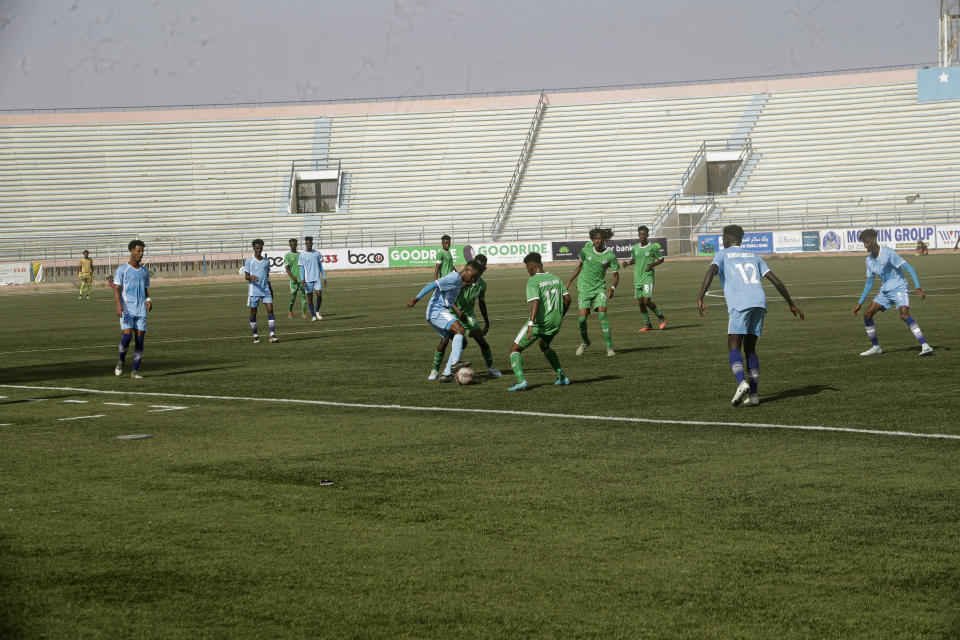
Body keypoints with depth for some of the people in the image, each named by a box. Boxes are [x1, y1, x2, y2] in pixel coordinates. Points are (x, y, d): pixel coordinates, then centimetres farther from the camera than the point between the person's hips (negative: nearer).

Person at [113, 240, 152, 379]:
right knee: (127, 335, -16)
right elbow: (117, 289, -5)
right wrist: (119, 305, -20)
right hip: (127, 309, -4)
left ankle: (135, 370, 4)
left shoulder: (144, 271, 14)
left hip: (141, 310, 4)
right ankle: (121, 361, 11)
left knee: (140, 339, -2)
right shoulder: (122, 269, 0)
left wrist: (148, 300, -1)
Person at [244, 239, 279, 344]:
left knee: (270, 310, -10)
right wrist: (252, 277, -26)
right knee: (253, 312, 4)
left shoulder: (266, 261, 11)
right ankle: (255, 336, 14)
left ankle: (272, 335, -14)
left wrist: (271, 290, 18)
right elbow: (246, 276, -3)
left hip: (265, 290, 3)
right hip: (253, 291, -3)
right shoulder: (249, 261, 0)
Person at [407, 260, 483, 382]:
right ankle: (455, 362, -34)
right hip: (437, 310, -10)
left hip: (442, 312, 10)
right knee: (460, 330, -26)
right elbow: (433, 285, -19)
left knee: (461, 342, 4)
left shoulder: (458, 280, 19)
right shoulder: (454, 278, -11)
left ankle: (446, 374, -1)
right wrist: (416, 299, -26)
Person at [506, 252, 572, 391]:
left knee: (515, 349, 5)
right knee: (545, 347, 35)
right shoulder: (556, 279, 10)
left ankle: (521, 380, -14)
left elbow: (535, 302, -24)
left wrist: (531, 324, -30)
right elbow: (567, 298, 9)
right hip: (555, 323, 7)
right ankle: (562, 377, 26)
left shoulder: (533, 282, -11)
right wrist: (560, 316, 21)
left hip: (539, 322, -7)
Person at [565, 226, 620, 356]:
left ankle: (609, 347, -13)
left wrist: (612, 288, -18)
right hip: (585, 288, 1)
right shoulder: (586, 251, -2)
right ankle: (585, 342, 22)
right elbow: (579, 266, 14)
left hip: (600, 288, -1)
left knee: (602, 314, -19)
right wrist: (569, 282, 13)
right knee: (582, 318, -7)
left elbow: (616, 275, 1)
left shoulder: (610, 256, -6)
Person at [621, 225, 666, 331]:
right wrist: (628, 263, 3)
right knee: (640, 302, 3)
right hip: (637, 279, 5)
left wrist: (653, 265, -14)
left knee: (647, 301, -13)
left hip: (648, 278, -5)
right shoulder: (635, 248, 10)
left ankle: (661, 318, 7)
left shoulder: (653, 247, -4)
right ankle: (647, 324, 13)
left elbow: (661, 259, 4)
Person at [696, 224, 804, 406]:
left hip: (740, 304, -5)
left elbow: (711, 271, -8)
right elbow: (776, 281, 23)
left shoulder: (722, 254, 14)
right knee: (750, 348, 13)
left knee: (734, 347, -5)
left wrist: (700, 299, -17)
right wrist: (791, 304, 29)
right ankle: (754, 393, 2)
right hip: (760, 302, 5)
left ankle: (742, 382, -31)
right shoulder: (753, 256, 28)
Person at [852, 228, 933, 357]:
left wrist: (918, 288, -27)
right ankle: (876, 347, 13)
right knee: (867, 314, 0)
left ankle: (925, 346, -31)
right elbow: (869, 282, 17)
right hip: (885, 291, 8)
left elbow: (908, 268, -19)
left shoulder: (888, 253, -17)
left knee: (904, 314, -28)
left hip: (899, 288, -8)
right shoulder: (869, 259, 6)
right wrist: (860, 303, 16)